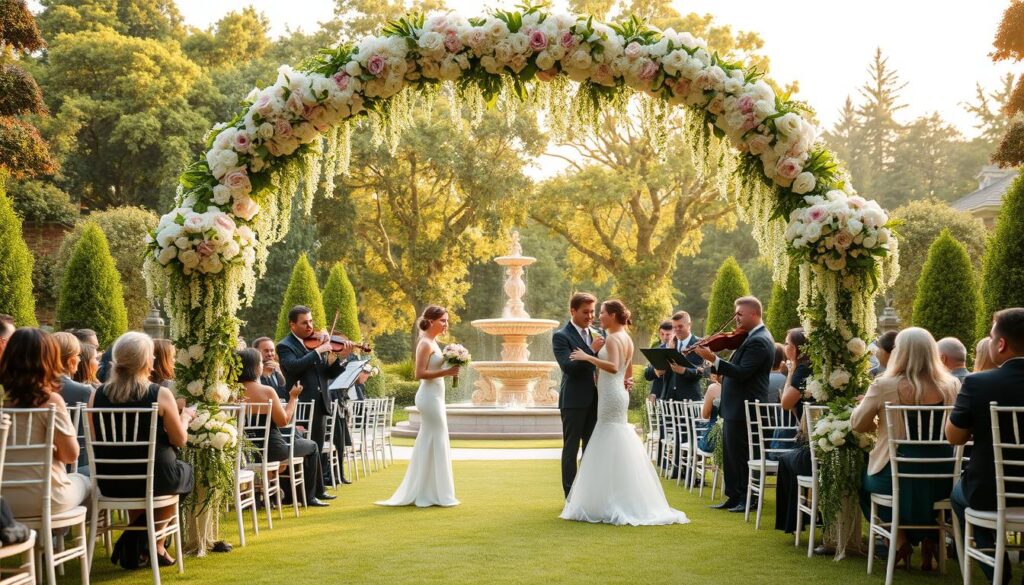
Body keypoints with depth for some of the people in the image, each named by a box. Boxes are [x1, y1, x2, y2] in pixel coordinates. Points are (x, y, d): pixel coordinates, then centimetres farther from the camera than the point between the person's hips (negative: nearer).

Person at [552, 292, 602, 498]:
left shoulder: (597, 334, 12)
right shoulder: (561, 336, -7)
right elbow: (568, 367, -18)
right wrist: (592, 350, -22)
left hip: (595, 399, 6)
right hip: (574, 400, -6)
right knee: (571, 448, 1)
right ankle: (571, 496, 4)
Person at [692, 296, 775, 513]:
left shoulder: (758, 341, -18)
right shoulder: (754, 337, 15)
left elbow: (741, 373, -26)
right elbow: (738, 368, 17)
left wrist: (713, 360, -28)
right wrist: (714, 362, 4)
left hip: (743, 410, -11)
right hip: (736, 408, 11)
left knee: (740, 455, -3)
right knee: (731, 454, 14)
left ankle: (748, 499, 6)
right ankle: (734, 496, 20)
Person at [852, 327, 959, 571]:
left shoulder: (884, 386, -13)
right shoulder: (952, 386, -4)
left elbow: (857, 424, 0)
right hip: (942, 479, 3)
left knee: (865, 480, 30)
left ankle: (900, 541, 19)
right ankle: (929, 542, 22)